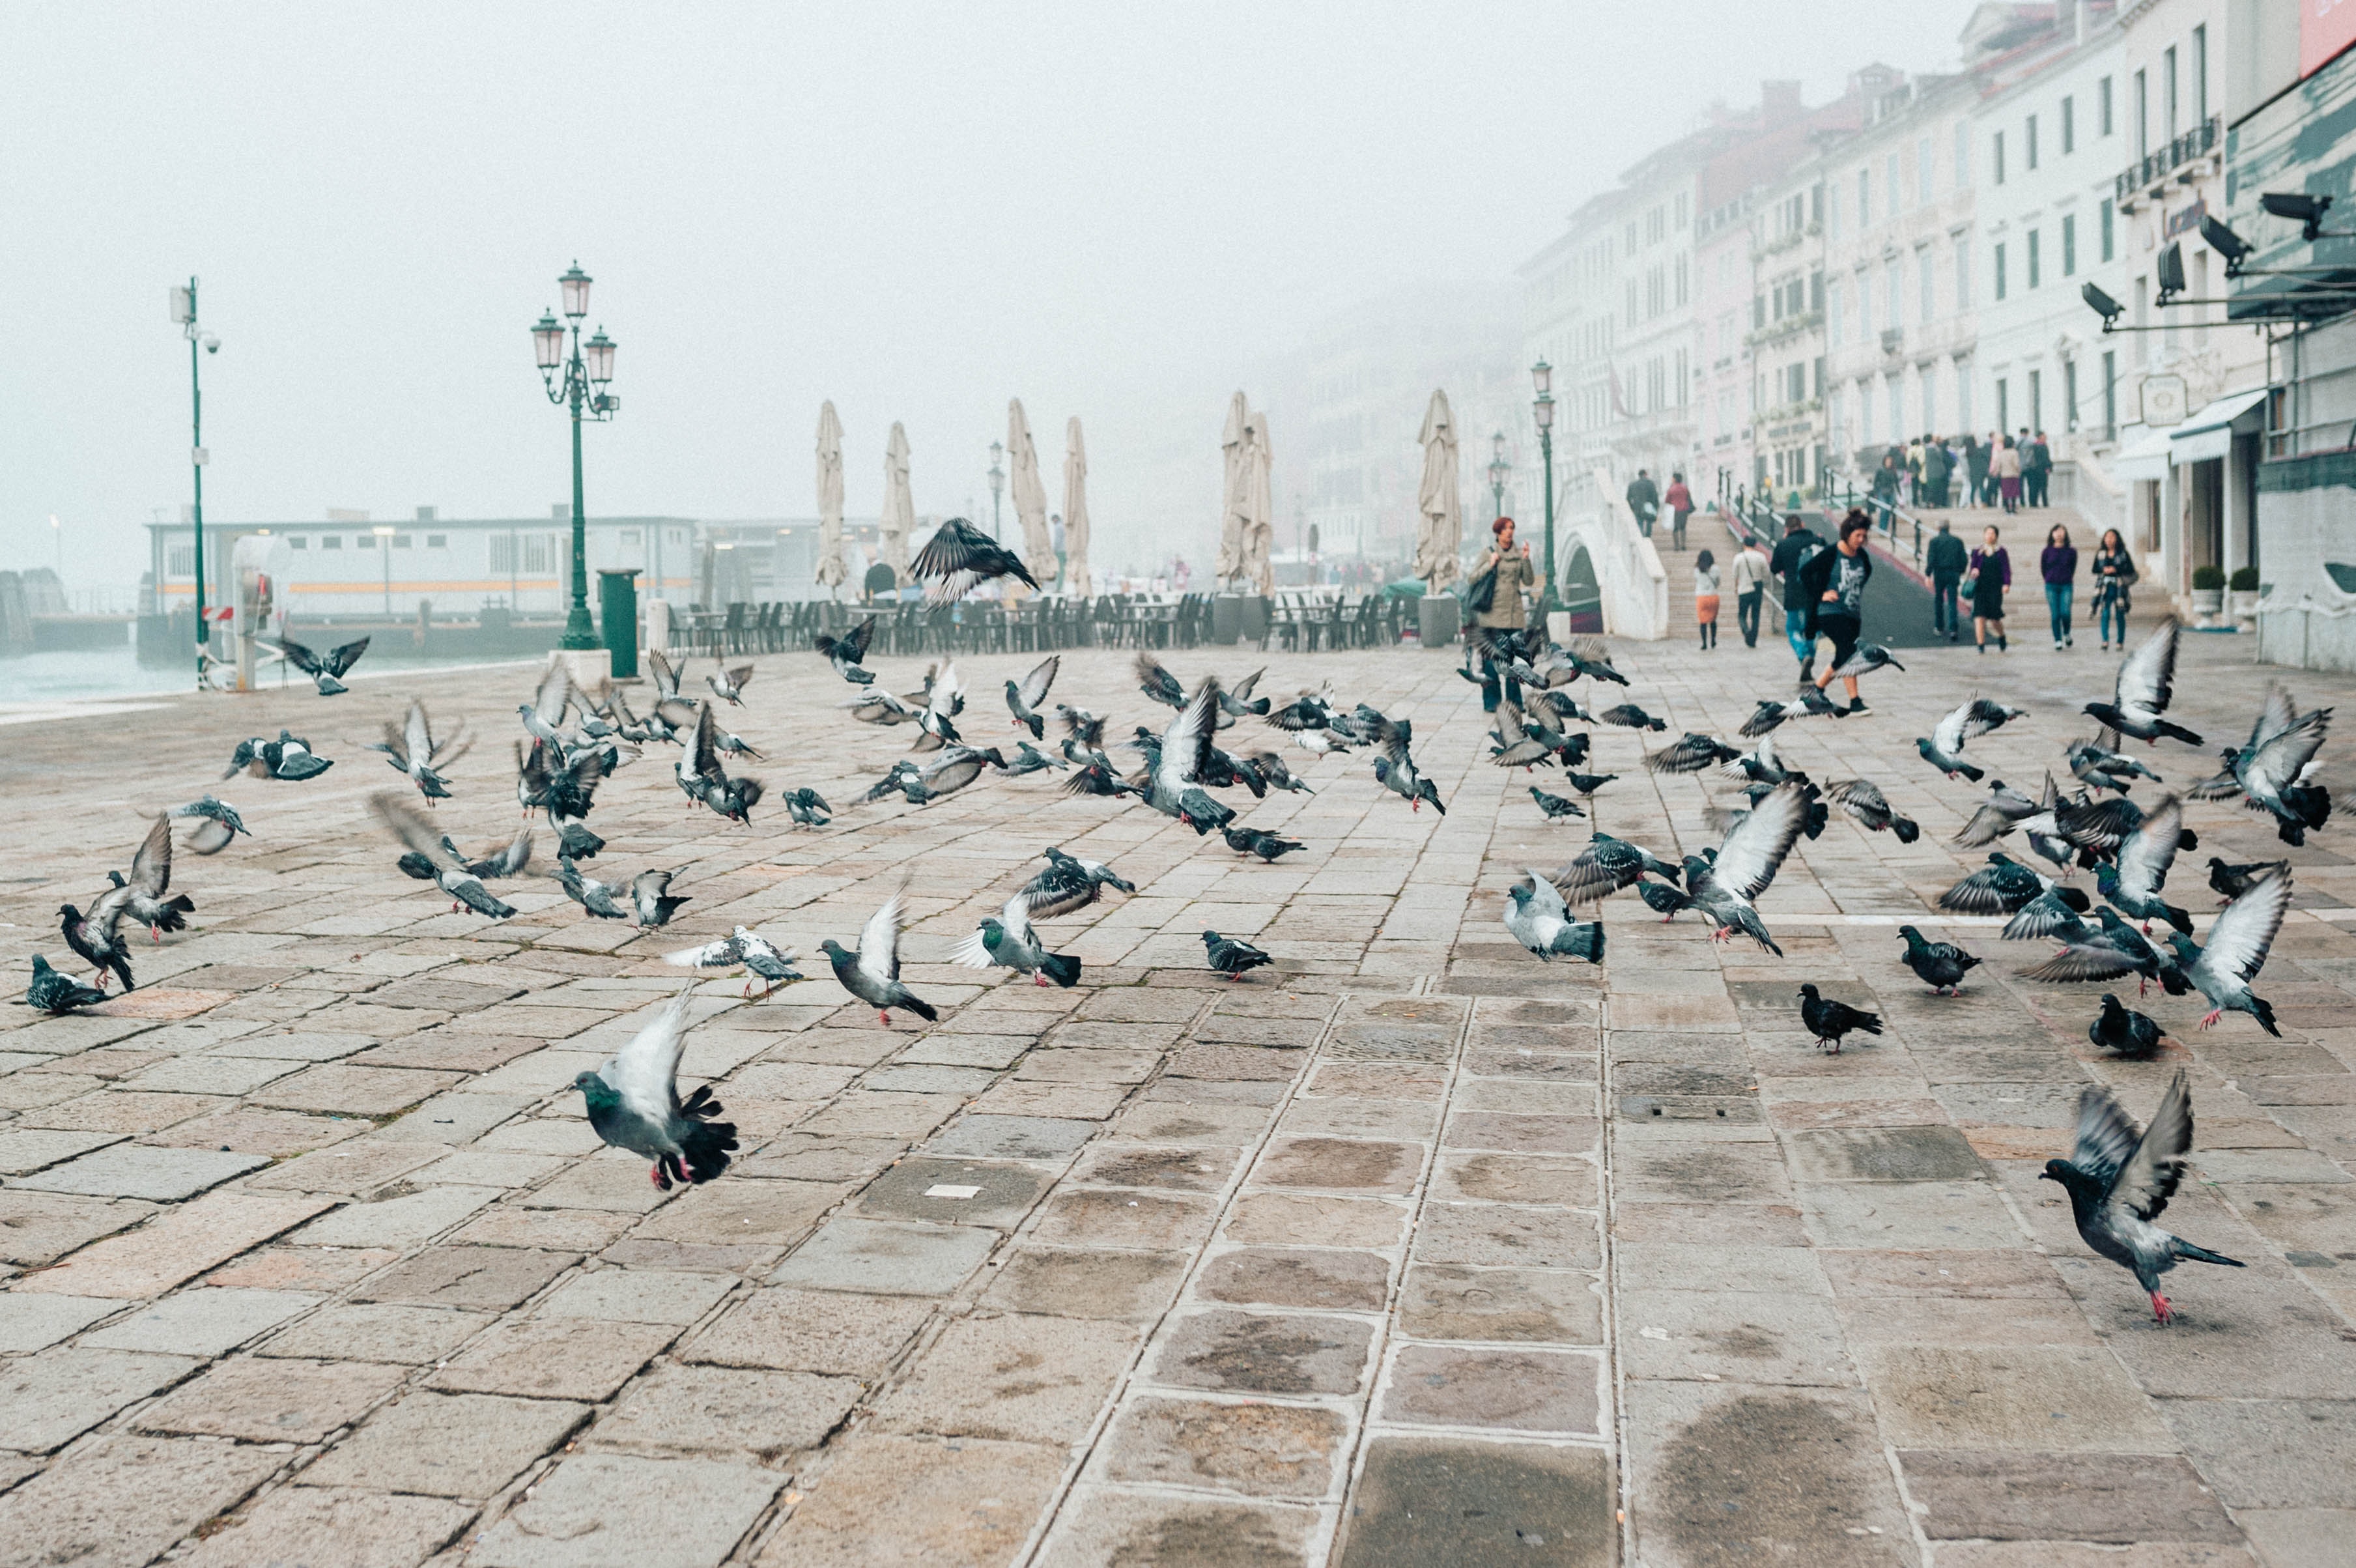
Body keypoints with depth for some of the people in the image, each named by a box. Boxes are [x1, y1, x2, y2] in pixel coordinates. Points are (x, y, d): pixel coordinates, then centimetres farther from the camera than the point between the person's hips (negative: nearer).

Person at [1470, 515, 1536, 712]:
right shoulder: (1487, 553, 2)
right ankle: (1491, 702, -1)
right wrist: (1489, 565, -14)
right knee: (1490, 658, -5)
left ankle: (1514, 700, 9)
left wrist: (1526, 560, -6)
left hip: (1513, 612, 3)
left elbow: (1529, 581, 7)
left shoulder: (1518, 554, 11)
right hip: (1491, 611, -3)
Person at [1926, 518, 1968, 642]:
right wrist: (1961, 572, 17)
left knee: (1938, 600, 15)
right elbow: (1964, 559, 5)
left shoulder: (1934, 541, -4)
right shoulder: (1958, 541, 5)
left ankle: (1939, 627, 21)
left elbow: (1931, 559, -10)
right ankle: (1953, 629, -13)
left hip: (1940, 574, -2)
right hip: (1954, 575, 2)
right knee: (1952, 601, 0)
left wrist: (1928, 574, -7)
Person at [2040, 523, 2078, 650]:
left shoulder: (2071, 551, 3)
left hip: (2066, 586, 0)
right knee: (2055, 615, -2)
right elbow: (2043, 568, 11)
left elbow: (2073, 568, 11)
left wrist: (2066, 579, 10)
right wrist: (2050, 579, 10)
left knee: (2065, 613, -12)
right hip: (2051, 587, 1)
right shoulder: (2048, 551, 3)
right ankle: (2058, 642, 4)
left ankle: (2067, 636, 14)